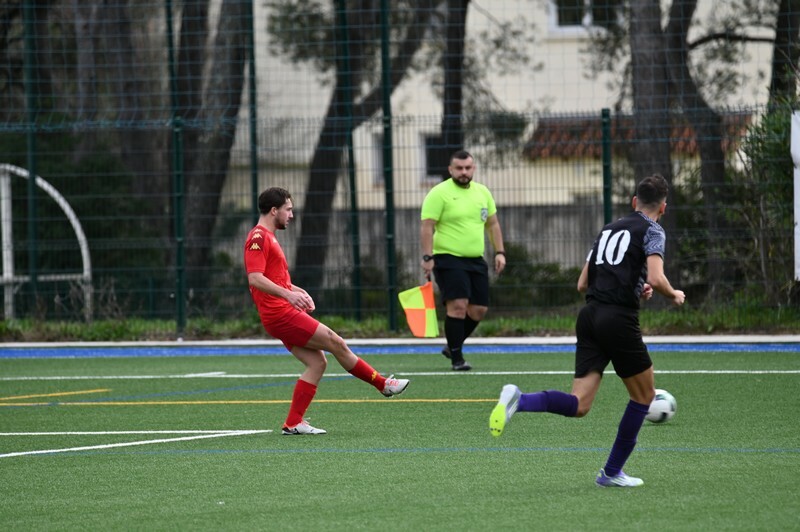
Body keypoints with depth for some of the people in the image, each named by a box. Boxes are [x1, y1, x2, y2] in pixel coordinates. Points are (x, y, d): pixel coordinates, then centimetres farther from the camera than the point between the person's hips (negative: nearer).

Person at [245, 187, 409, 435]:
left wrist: (296, 290, 19)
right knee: (336, 344, -5)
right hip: (281, 314, -11)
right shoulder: (259, 238, -12)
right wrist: (288, 294, -32)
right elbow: (255, 278, -24)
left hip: (282, 315, 11)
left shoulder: (267, 238, 21)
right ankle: (384, 384, 6)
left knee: (317, 362, 4)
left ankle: (293, 423, 2)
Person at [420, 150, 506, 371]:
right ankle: (457, 358, -9)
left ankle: (452, 346, 27)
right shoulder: (439, 193, -7)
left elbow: (492, 224, 20)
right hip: (448, 259, -7)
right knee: (458, 305, -17)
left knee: (479, 309, 6)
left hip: (476, 261, 7)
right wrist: (427, 257, -19)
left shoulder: (482, 192, 12)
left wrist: (499, 252, 11)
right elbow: (427, 226, -11)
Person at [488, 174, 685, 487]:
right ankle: (612, 473, 18)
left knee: (579, 406, -2)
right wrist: (674, 296, 6)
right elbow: (656, 278, -15)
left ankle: (518, 401, -28)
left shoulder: (609, 229, 23)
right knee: (644, 395, 16)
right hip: (619, 319, -6)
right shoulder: (652, 231, 2)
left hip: (589, 316, 6)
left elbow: (582, 284, 25)